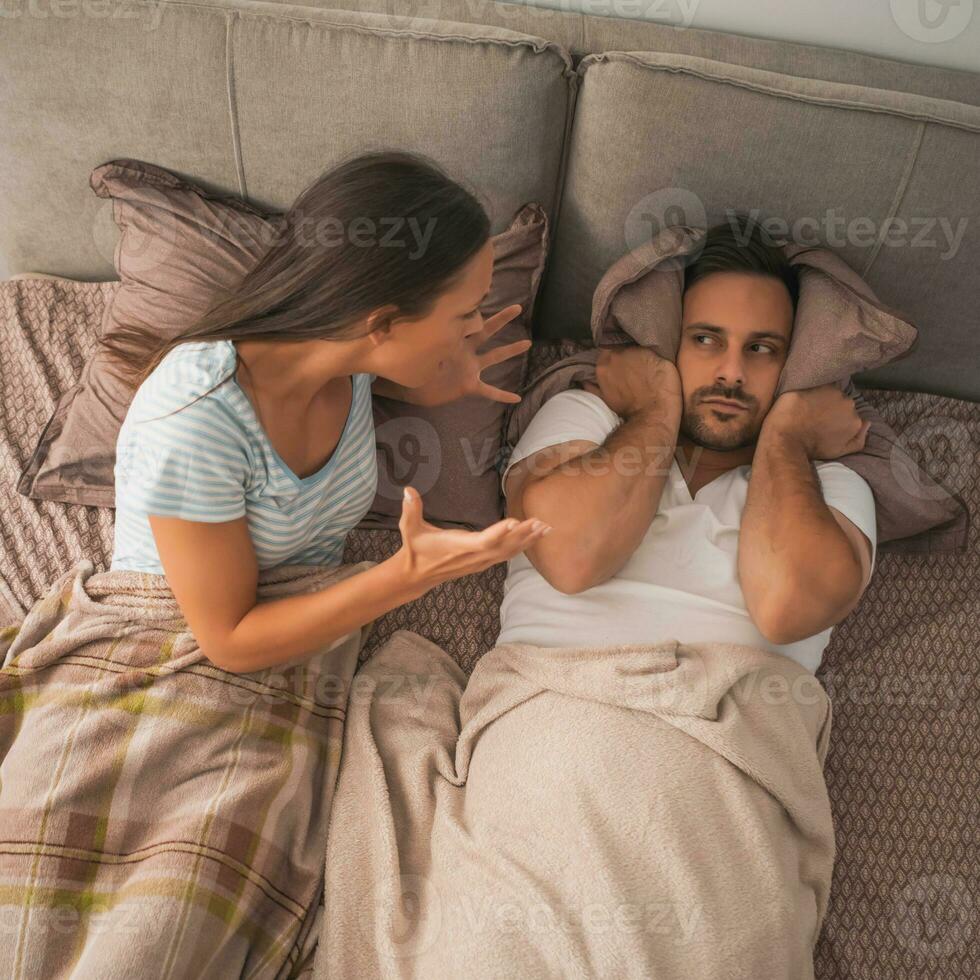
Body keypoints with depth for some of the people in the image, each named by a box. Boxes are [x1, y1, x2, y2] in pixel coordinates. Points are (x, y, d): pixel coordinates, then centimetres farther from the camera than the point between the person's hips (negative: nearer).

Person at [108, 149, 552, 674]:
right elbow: (231, 643, -21)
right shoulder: (194, 414, -29)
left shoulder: (351, 360, -11)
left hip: (306, 626, 5)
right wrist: (410, 576, -28)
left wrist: (428, 385, -4)